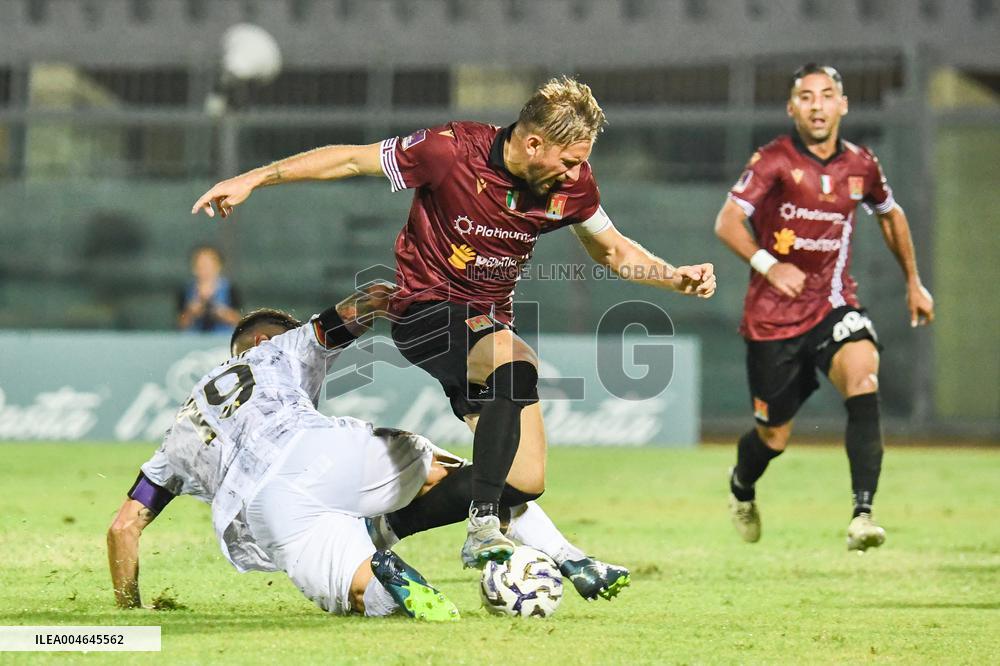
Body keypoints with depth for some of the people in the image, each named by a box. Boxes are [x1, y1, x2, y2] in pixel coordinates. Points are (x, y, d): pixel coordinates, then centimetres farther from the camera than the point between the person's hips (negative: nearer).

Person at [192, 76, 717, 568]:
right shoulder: (452, 151, -21)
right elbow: (350, 160, -10)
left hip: (491, 321, 6)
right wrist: (254, 179, -12)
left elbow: (613, 250, 11)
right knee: (517, 364, -37)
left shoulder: (570, 183, -6)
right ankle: (483, 531, -36)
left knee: (526, 484, -4)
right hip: (426, 308, -6)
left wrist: (676, 278, -5)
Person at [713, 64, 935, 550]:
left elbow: (891, 215, 24)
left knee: (863, 374, -30)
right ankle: (741, 488, 44)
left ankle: (863, 514, -34)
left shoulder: (860, 166, 3)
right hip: (773, 315, -2)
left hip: (834, 306, 2)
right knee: (773, 437, 6)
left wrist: (913, 282, 26)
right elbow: (727, 223, -17)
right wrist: (768, 265, -32)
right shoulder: (774, 161, -9)